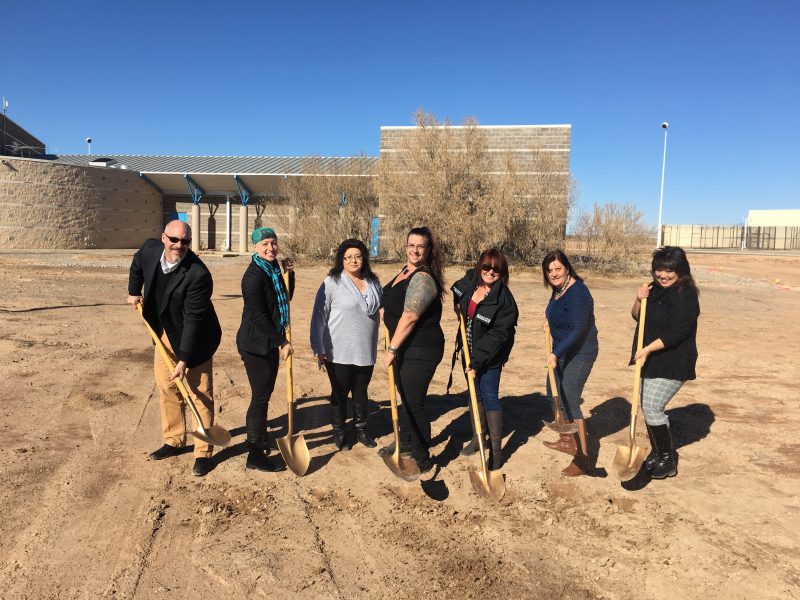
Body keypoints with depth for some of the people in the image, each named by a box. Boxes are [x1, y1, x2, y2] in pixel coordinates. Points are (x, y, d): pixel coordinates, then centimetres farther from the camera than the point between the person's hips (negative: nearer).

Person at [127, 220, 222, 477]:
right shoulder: (150, 249, -11)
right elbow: (137, 264, 17)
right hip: (165, 334, 7)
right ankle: (173, 441, 33)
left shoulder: (198, 274, -31)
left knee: (200, 394, 0)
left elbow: (193, 320, -29)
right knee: (167, 388, 16)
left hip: (194, 339, -7)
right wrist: (134, 291, 15)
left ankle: (204, 453, 12)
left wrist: (184, 360, -27)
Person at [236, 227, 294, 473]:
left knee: (265, 393, 19)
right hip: (255, 344, -8)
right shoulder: (254, 275, -19)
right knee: (260, 396, -2)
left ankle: (260, 437, 37)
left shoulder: (273, 269, 7)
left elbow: (286, 298, 18)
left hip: (270, 342, 9)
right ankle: (255, 455, 8)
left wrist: (289, 274, 3)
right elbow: (258, 316, -21)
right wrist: (282, 342, -16)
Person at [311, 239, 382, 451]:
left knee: (361, 392, 18)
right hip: (339, 352, -4)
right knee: (340, 393, 10)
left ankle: (361, 429, 36)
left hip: (366, 351, 4)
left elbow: (380, 310, 22)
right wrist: (318, 349, -10)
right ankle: (339, 432, 27)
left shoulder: (373, 282, 6)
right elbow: (319, 316, -9)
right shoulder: (332, 283, -10)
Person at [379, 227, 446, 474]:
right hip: (404, 348, 10)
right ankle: (405, 442, 42)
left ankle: (422, 460, 13)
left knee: (414, 404, -2)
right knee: (406, 398, 23)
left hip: (421, 351, -10)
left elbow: (409, 317, -24)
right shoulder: (405, 271, 11)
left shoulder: (422, 279, -20)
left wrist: (392, 349, -19)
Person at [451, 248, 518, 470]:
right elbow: (456, 293, 21)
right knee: (475, 392, 18)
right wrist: (460, 309, 4)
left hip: (490, 356, -7)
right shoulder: (471, 280, -3)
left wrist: (478, 360, -25)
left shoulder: (504, 299, -22)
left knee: (490, 397, -6)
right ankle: (478, 436, 35)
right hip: (470, 350, 7)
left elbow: (498, 334, -24)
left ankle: (496, 450, 4)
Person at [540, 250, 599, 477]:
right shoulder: (558, 288, 5)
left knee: (569, 402, -10)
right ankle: (567, 441, 39)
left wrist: (555, 354, -35)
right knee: (554, 394, 20)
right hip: (562, 351, 10)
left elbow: (578, 330, -29)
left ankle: (582, 459, -1)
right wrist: (549, 320, 9)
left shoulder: (577, 293, -24)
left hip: (579, 353, -10)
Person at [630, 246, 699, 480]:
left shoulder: (686, 295, -16)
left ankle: (667, 461, 6)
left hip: (672, 363, -8)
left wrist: (648, 349, -24)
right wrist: (639, 300, -7)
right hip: (650, 360, 8)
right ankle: (657, 452, 29)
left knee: (652, 408, -10)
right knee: (647, 407, 12)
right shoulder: (655, 289, 8)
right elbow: (637, 316, 13)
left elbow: (677, 332, -21)